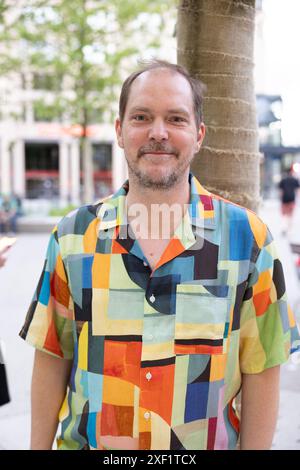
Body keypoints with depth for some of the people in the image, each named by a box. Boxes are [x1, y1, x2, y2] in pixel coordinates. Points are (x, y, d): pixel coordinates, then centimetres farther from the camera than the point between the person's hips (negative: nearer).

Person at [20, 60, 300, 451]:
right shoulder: (73, 236, -5)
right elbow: (53, 358, -1)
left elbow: (261, 369, -7)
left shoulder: (248, 238, -10)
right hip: (86, 441, 1)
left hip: (210, 442, 0)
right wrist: (39, 446, -1)